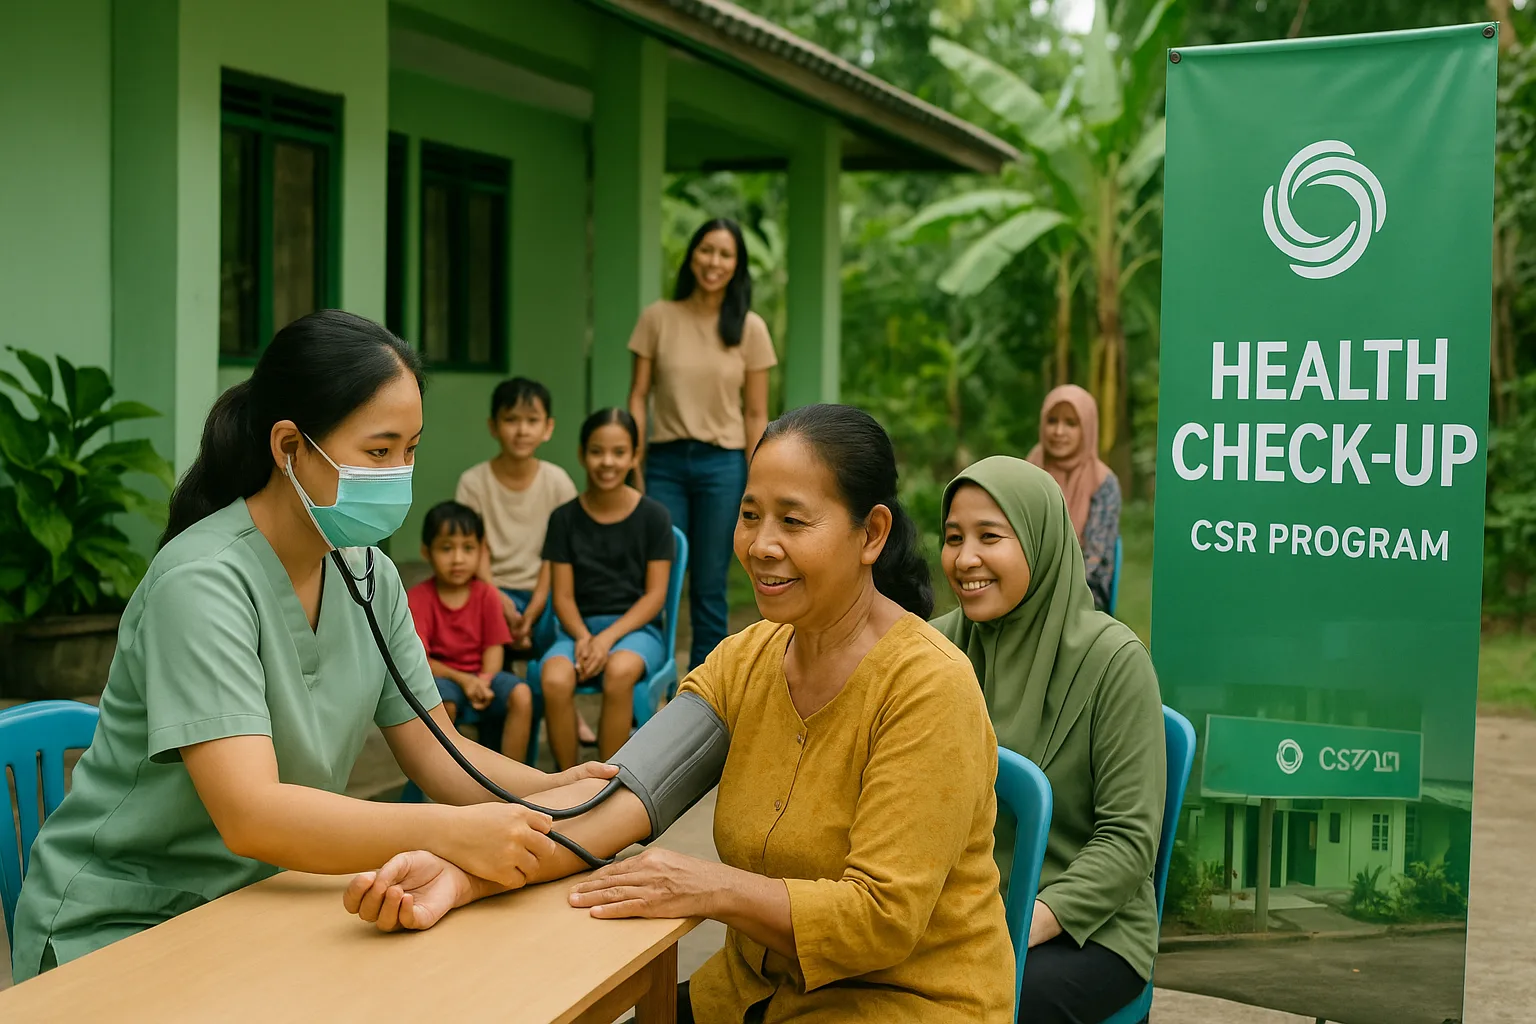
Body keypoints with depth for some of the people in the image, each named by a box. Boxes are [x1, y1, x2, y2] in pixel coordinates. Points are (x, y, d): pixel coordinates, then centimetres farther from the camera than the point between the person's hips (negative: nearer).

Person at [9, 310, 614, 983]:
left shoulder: (368, 575, 2)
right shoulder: (202, 581, -22)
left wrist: (551, 790, -16)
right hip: (115, 927, -6)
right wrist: (449, 832, -41)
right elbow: (251, 814, -32)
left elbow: (436, 754, 3)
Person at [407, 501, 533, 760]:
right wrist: (462, 680, -24)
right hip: (440, 676, -3)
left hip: (481, 675, 3)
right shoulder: (417, 598, -8)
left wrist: (484, 682, -21)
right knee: (442, 703, -38)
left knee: (521, 695, -26)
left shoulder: (486, 595, 1)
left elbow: (494, 648, -1)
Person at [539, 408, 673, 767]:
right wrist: (583, 637, -16)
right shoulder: (565, 518, 5)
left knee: (619, 670, -37)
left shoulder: (654, 516, 0)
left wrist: (608, 637, -16)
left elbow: (655, 595, -3)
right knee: (554, 678, -32)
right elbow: (563, 595, 3)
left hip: (636, 627, -1)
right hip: (579, 627, 2)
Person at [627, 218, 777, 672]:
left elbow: (756, 414, 3)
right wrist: (634, 468, -3)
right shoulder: (658, 318, 2)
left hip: (722, 464, 0)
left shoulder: (750, 328, 2)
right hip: (665, 461, 0)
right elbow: (638, 397, 4)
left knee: (709, 587, 5)